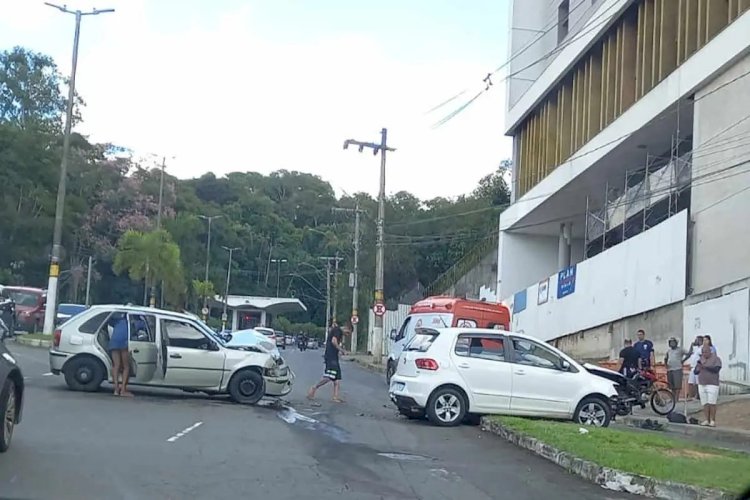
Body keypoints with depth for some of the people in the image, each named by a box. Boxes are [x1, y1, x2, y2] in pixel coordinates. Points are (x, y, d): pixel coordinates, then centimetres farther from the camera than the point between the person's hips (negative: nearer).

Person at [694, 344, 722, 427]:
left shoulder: (716, 359, -6)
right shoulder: (701, 359, 11)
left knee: (712, 403, -9)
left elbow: (716, 369, -22)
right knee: (705, 403, 3)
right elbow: (695, 371, 8)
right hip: (702, 385, 5)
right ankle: (707, 420, 6)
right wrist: (698, 367, -13)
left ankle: (713, 421, -4)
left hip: (712, 385, -5)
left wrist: (705, 367, -31)